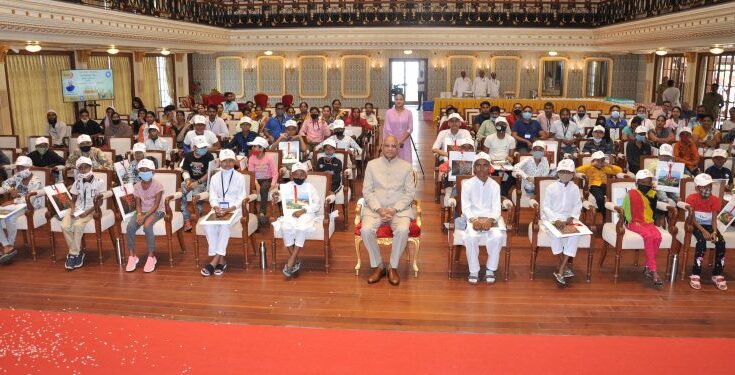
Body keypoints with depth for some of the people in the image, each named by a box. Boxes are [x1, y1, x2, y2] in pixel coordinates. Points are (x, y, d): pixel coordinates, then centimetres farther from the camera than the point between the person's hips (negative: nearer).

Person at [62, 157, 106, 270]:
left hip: (91, 210, -4)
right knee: (64, 226, -21)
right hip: (77, 209, 5)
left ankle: (73, 253, -15)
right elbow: (73, 200, 13)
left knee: (77, 225, -30)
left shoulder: (99, 182, -7)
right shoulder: (77, 182, 7)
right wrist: (72, 210, -8)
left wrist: (86, 212, -19)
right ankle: (78, 252, -7)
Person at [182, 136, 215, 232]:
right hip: (191, 180, 4)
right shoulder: (188, 156, 6)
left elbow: (209, 173, -9)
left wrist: (198, 182, -18)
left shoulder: (209, 156, -6)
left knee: (196, 193, -33)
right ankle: (186, 220, -20)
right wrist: (187, 179, -12)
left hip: (203, 181, -3)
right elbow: (185, 171, 10)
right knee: (181, 193, -25)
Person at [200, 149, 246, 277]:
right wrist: (216, 208, -16)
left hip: (234, 209, -3)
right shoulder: (214, 177, 12)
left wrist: (230, 209, -18)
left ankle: (214, 261, -30)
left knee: (225, 226, -34)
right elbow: (212, 197, 6)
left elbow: (241, 198, -1)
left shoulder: (239, 177, 3)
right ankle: (221, 260, -23)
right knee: (208, 226, -28)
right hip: (218, 209, 3)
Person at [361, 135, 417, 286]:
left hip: (399, 208, -1)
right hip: (375, 208, 1)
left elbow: (410, 192, 3)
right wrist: (379, 209, -11)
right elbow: (367, 190, 4)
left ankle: (393, 267, -11)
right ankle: (378, 266, -7)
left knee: (402, 230, -32)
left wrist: (395, 210, -12)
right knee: (366, 230, -28)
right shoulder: (372, 164, 9)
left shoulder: (406, 166, 8)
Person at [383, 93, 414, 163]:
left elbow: (410, 129, -1)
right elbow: (387, 129, -2)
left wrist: (401, 140, -11)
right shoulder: (388, 112, 0)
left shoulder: (408, 113, 2)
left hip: (405, 142, 1)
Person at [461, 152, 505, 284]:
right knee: (471, 237, -32)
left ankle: (490, 269, -9)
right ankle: (474, 270, -14)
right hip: (473, 218, -1)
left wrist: (489, 220, -20)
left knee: (497, 236, -28)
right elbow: (466, 207, -3)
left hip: (490, 218, 1)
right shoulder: (467, 184, 3)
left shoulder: (494, 185, 7)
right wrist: (474, 220, -20)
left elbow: (496, 207, 0)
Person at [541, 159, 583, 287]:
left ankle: (560, 271, -27)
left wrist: (571, 217, -15)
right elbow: (545, 207, -6)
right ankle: (566, 267, -17)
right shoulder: (551, 188, -3)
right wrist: (556, 220, -19)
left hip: (568, 219, 2)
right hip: (551, 218, -2)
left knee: (575, 234, -27)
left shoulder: (575, 189, 6)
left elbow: (577, 207, 5)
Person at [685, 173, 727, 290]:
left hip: (709, 225, 3)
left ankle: (717, 275, -14)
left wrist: (714, 232, -26)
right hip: (696, 225, -3)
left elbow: (714, 219, -7)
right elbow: (692, 218, -14)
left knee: (721, 242, -25)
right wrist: (703, 231, -27)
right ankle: (695, 275, -29)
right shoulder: (691, 198, -11)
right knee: (702, 241, -33)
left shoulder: (715, 200, -2)